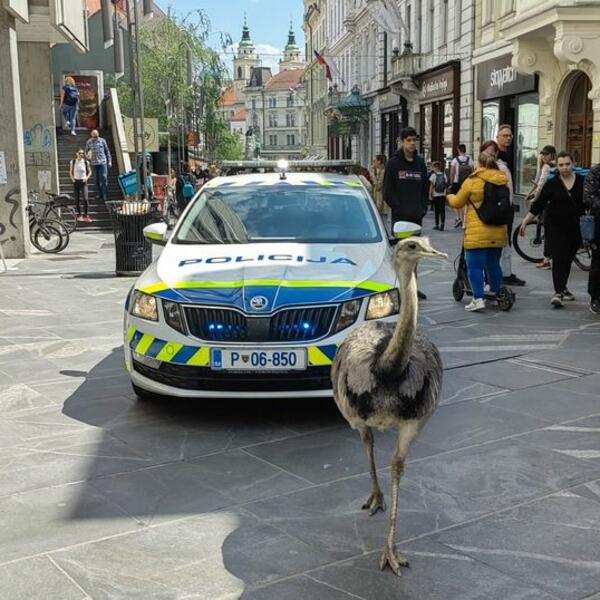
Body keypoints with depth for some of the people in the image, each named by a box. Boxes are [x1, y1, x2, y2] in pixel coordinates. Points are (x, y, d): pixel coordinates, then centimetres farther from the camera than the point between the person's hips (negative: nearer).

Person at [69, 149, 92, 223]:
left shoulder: (86, 162, 0)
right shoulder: (73, 162, 2)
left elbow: (90, 172, 9)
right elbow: (70, 172, 13)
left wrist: (87, 178, -6)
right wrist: (72, 178, -3)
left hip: (83, 181, -1)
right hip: (76, 182, 1)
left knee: (85, 199, -12)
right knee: (77, 199, 6)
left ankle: (86, 215, -5)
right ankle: (79, 215, 16)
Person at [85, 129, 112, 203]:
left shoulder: (102, 141, 4)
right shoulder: (89, 142, 6)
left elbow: (107, 151, 10)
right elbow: (86, 151, 19)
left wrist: (109, 161, 6)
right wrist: (88, 156, 0)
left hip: (103, 162, -2)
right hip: (94, 163, 2)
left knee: (104, 178, -10)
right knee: (97, 180, 5)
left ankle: (105, 195, -8)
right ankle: (100, 195, 13)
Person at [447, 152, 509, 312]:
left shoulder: (472, 181, -10)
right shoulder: (503, 181, 5)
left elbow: (457, 203, 1)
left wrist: (450, 196, 23)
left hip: (477, 233, -5)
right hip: (498, 232, 6)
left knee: (475, 266, -2)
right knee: (493, 264, 18)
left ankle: (478, 298, -9)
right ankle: (496, 295, 28)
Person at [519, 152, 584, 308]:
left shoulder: (582, 182, 1)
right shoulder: (551, 184, -2)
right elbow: (538, 205, 0)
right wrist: (525, 222, -4)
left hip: (576, 229, 2)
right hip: (555, 227, -2)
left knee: (568, 259, 11)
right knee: (559, 259, -10)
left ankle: (562, 288, 29)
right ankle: (559, 292, -14)